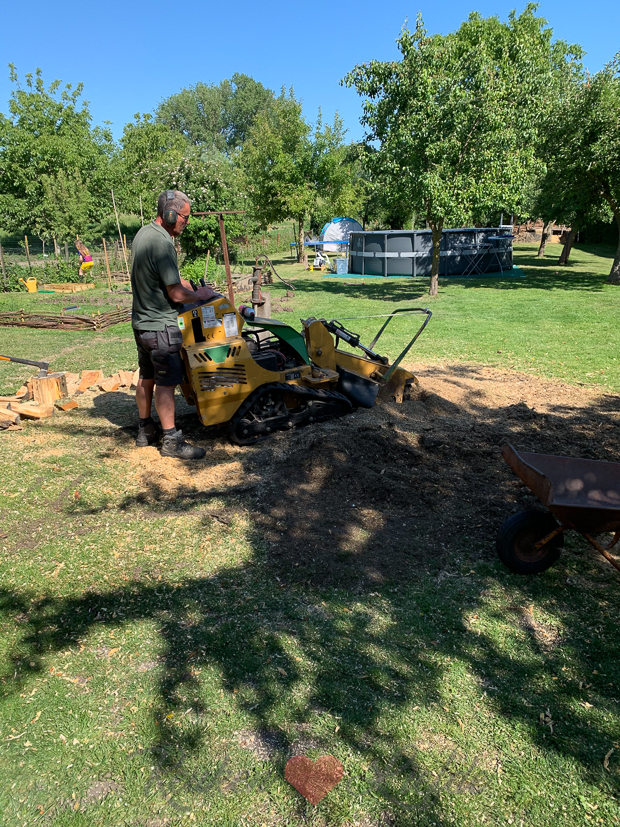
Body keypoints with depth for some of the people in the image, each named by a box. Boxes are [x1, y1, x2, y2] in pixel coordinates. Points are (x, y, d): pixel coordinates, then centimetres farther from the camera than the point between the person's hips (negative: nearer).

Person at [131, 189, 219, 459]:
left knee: (146, 377, 17)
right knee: (166, 382, -3)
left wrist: (191, 287, 8)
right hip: (160, 326, -10)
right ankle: (171, 441, 5)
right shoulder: (162, 243, -22)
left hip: (141, 321, 10)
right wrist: (200, 295, -5)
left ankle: (145, 431, 30)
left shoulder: (144, 232, 9)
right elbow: (176, 294, -21)